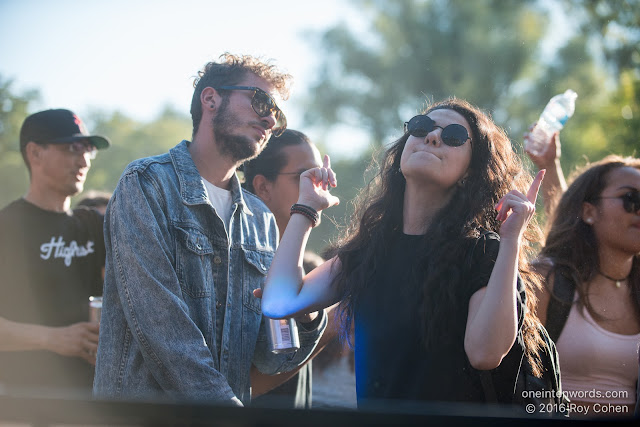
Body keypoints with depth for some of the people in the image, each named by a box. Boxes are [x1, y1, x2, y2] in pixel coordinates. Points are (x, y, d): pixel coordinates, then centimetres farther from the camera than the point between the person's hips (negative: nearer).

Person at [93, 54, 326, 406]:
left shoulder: (262, 221, 15)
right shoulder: (147, 184, -4)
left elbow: (269, 357, 10)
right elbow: (161, 326, -14)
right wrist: (230, 415, -18)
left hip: (233, 402, 5)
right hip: (143, 410, -5)